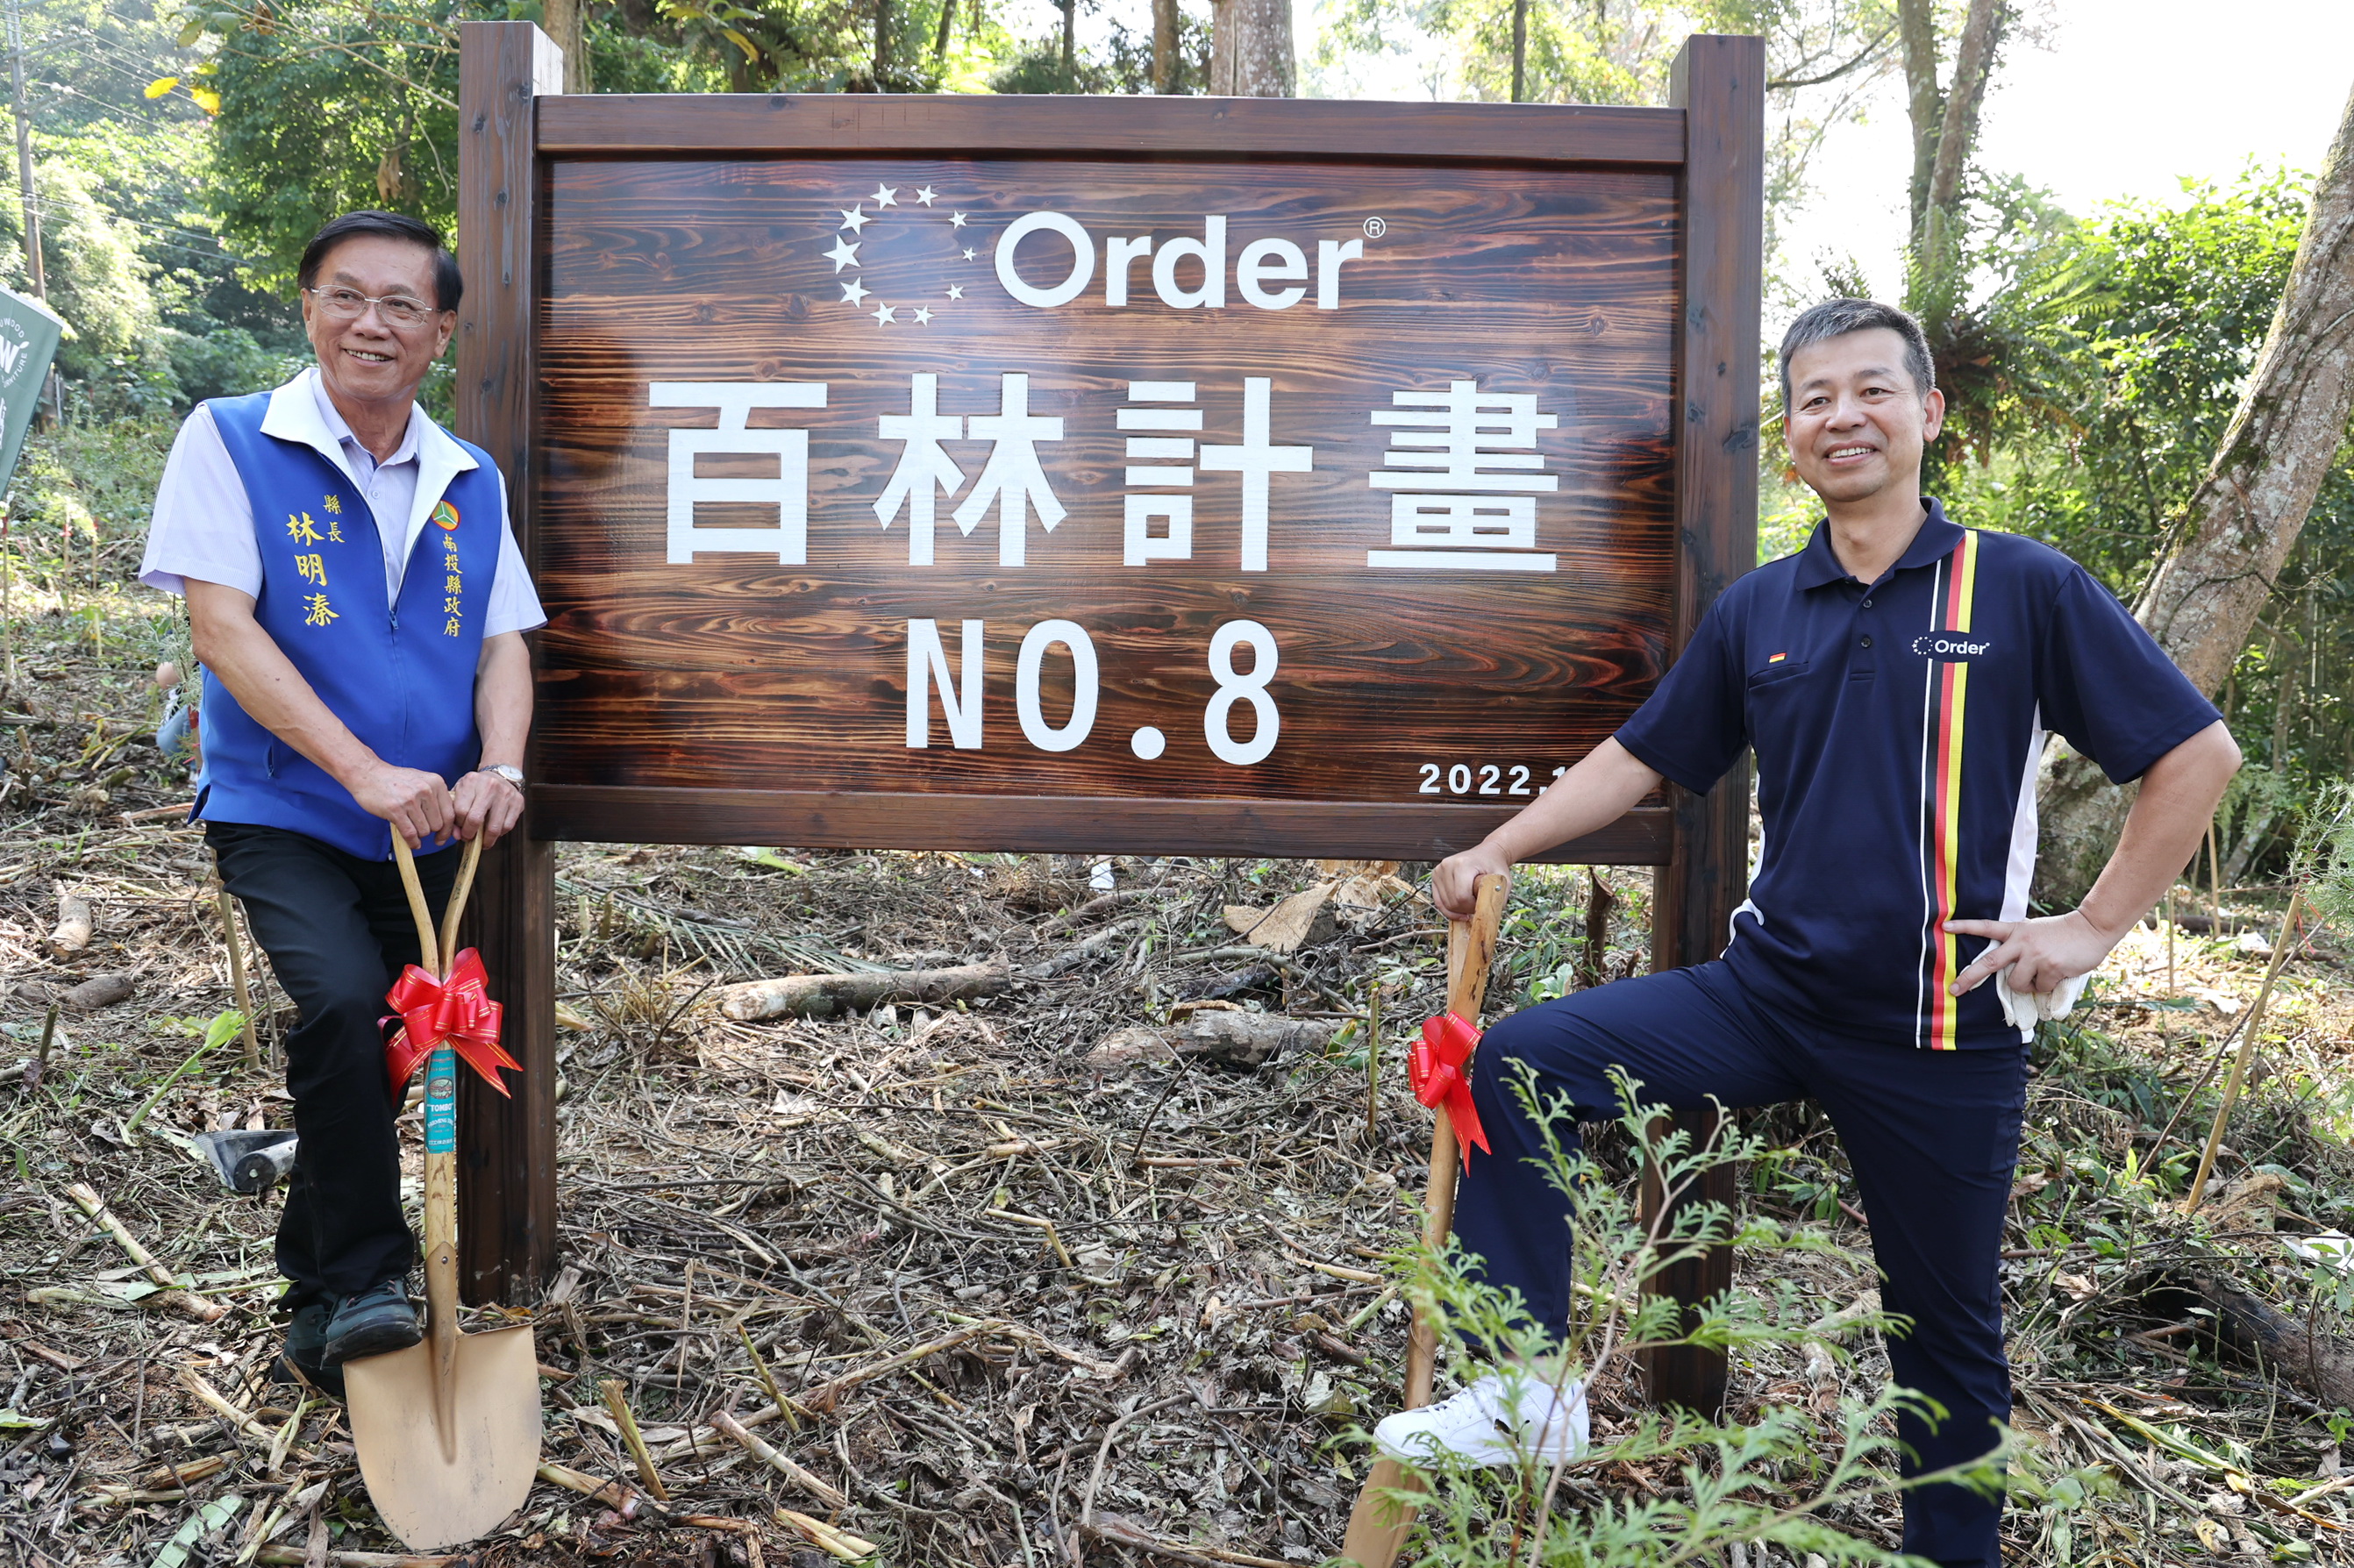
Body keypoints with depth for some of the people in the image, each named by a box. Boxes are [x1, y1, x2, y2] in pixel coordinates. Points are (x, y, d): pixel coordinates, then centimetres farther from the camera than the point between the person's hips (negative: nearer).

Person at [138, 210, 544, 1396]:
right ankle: (364, 1281, -9)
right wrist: (365, 772, -23)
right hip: (282, 812, -4)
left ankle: (316, 1311, 31)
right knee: (344, 1003, -27)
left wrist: (497, 768, -17)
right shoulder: (230, 441, -4)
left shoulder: (471, 481, 7)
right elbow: (221, 629, -13)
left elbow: (503, 643, 5)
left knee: (378, 1058, 11)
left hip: (423, 829, 4)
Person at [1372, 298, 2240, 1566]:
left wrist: (2095, 928, -7)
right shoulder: (1756, 611, 4)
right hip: (1771, 991, 3)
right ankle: (1527, 1390, -4)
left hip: (1944, 1027, -3)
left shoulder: (2024, 589, -6)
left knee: (1948, 1325, 13)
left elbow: (2197, 753, -2)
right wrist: (1496, 852, 5)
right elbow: (1639, 757, 12)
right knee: (1513, 1064, -13)